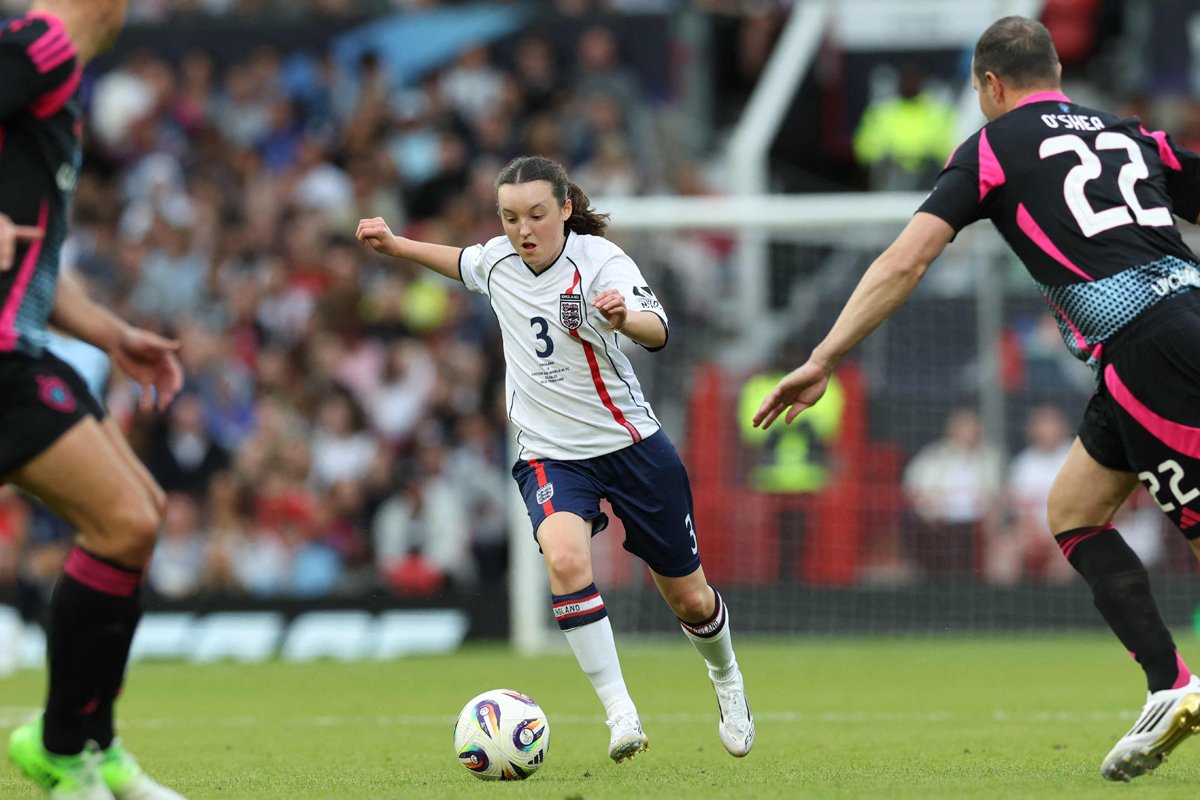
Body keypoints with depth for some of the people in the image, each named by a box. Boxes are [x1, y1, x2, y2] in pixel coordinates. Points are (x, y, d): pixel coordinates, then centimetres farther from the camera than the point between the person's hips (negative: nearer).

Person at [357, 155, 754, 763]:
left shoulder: (598, 260, -17)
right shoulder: (498, 260, -1)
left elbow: (657, 332, -36)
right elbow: (463, 264, 26)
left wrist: (625, 318, -56)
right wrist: (395, 245, 19)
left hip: (631, 444, -2)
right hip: (550, 456, 2)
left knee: (689, 599, 9)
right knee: (565, 558, -31)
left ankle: (725, 678, 44)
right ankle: (620, 713, -26)